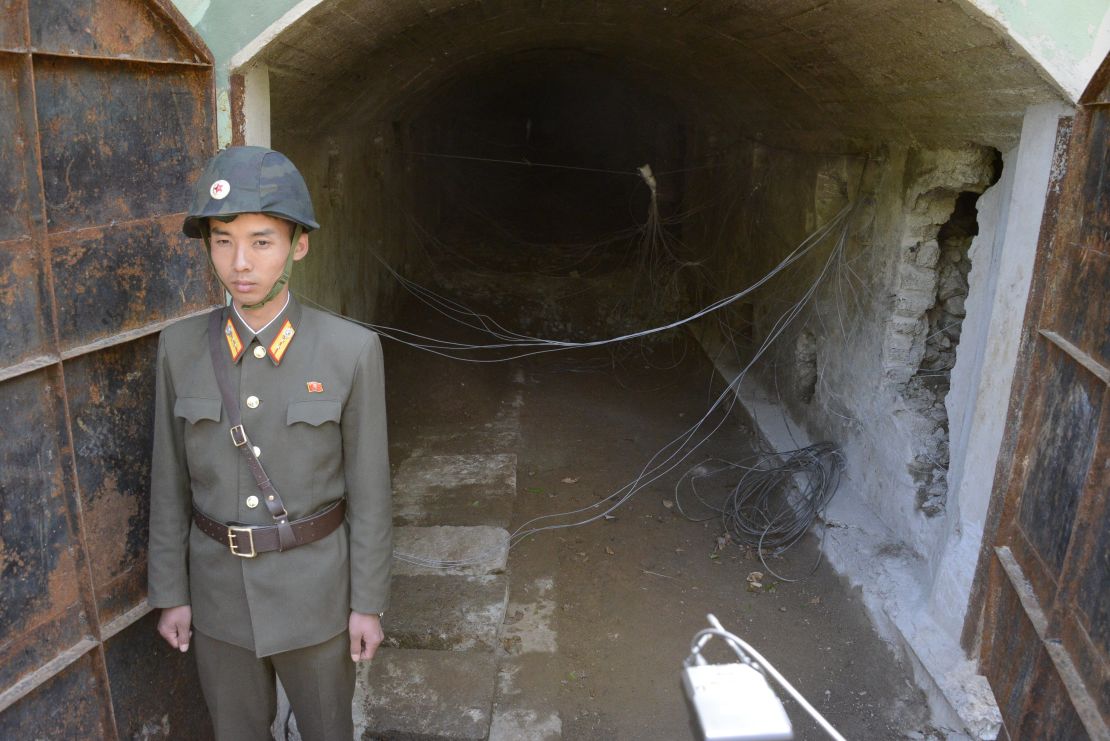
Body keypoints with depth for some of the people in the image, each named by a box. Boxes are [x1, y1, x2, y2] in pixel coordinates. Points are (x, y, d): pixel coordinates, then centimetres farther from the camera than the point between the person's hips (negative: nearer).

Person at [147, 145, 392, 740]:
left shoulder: (351, 349, -16)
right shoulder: (181, 347, -8)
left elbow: (367, 488, -10)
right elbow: (171, 480, 1)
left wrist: (368, 602, -5)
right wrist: (170, 592, 4)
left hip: (314, 587, -2)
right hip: (218, 587, 3)